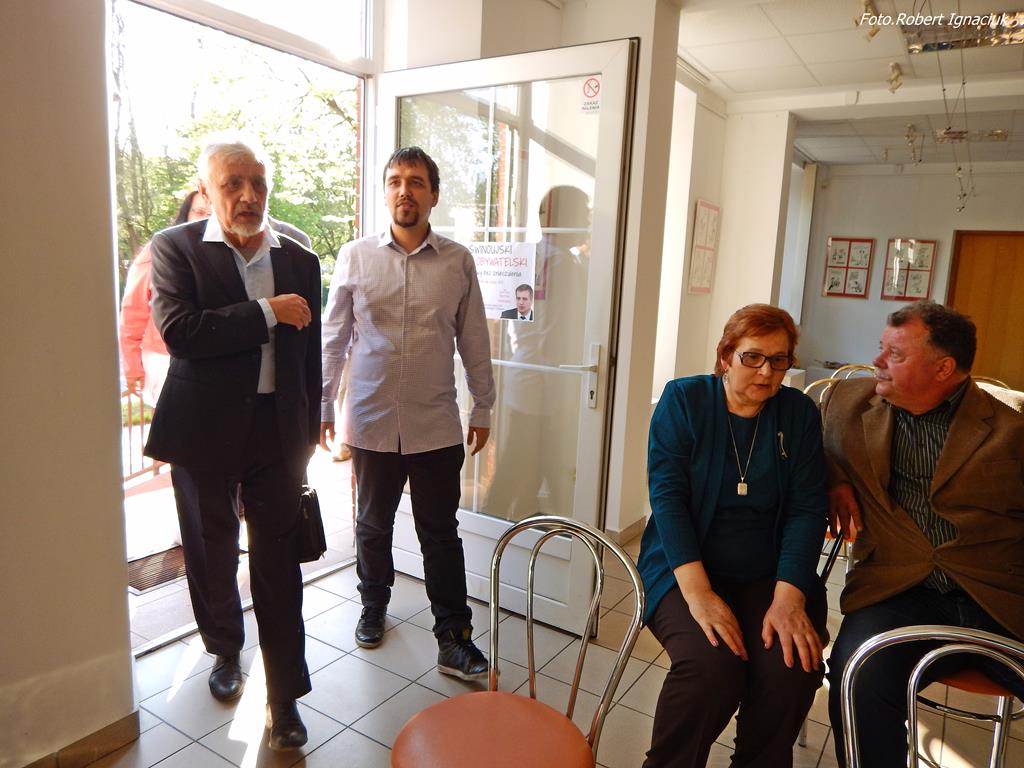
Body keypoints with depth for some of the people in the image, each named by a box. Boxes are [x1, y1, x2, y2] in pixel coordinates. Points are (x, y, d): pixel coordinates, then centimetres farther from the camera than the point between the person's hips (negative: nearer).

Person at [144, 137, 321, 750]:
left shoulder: (300, 260, 5)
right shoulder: (176, 249, -3)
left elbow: (310, 356, 8)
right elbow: (179, 331, -19)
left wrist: (308, 436, 8)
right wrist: (267, 313, -18)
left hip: (277, 430, 1)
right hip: (205, 430, -1)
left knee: (280, 565, 4)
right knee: (212, 554, 18)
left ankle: (285, 695, 18)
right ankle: (226, 652, 44)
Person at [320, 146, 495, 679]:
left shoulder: (457, 261, 0)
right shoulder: (356, 257, 0)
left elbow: (473, 341, 5)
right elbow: (333, 338, 5)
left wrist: (483, 408, 7)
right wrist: (322, 405, 5)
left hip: (436, 424, 0)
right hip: (371, 421, 1)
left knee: (440, 533, 7)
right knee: (373, 525, 17)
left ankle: (453, 636, 20)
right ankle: (374, 606, 41)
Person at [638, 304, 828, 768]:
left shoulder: (799, 412, 5)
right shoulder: (683, 399, -3)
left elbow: (806, 509, -2)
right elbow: (667, 496, -11)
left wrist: (788, 598, -16)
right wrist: (698, 593, -21)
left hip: (768, 575, 3)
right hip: (687, 569, -2)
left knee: (793, 665, -24)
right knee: (710, 664, -28)